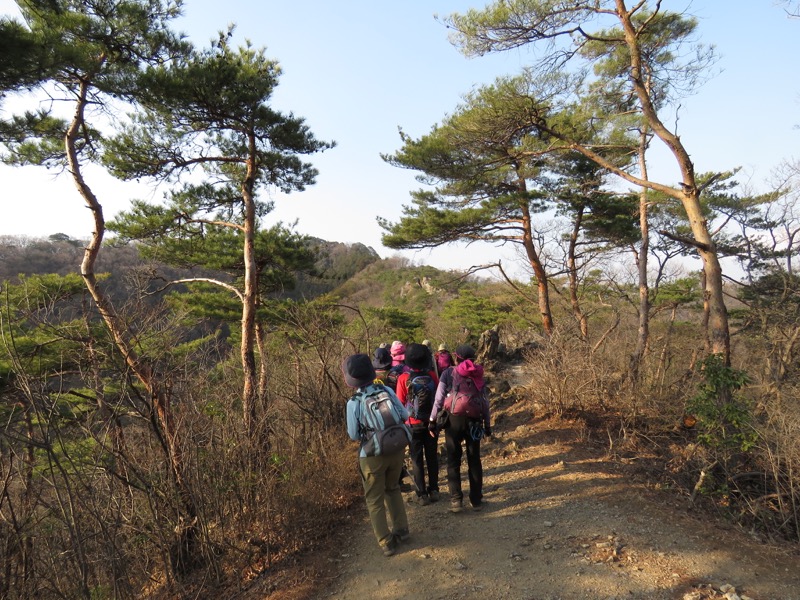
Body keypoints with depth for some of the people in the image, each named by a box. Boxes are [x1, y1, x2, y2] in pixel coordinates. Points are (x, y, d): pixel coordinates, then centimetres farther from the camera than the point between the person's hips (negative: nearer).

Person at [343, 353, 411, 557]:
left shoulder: (354, 402, -16)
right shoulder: (387, 391, -7)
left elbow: (353, 435, -8)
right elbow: (405, 415, 2)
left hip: (373, 456, -4)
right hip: (396, 449, 4)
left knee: (375, 500, 14)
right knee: (393, 488, 28)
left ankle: (386, 543, 20)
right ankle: (401, 530, 35)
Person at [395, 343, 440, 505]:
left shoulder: (404, 378, -14)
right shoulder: (432, 375, -8)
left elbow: (400, 403, -9)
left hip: (414, 424, -2)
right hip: (431, 422, 2)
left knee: (417, 459, 8)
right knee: (432, 456, 15)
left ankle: (422, 495, 11)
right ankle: (434, 490, 23)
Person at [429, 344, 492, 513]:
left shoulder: (448, 373, 0)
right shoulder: (478, 375, 7)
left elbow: (439, 398, -5)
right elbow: (485, 401, 6)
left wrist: (432, 420, 1)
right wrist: (487, 424, 13)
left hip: (454, 419, -2)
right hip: (474, 420, 2)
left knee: (453, 460, 7)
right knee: (474, 460, 12)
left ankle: (456, 500, 4)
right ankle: (476, 500, 17)